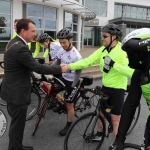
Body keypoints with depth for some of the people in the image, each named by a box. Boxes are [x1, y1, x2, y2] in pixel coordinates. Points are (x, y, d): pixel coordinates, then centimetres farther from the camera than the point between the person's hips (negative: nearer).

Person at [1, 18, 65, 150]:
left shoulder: (13, 43, 7)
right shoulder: (21, 48, -26)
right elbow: (39, 68, -24)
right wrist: (60, 68, -14)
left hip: (13, 89, 11)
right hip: (17, 92, -11)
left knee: (17, 122, 23)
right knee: (18, 124, 5)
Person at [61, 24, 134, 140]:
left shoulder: (123, 51, -19)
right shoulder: (103, 50, -1)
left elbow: (131, 72, -30)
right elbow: (87, 61, -10)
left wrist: (114, 64, -34)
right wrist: (69, 66, -20)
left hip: (117, 89, -6)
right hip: (105, 87, 7)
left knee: (115, 119, 2)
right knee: (101, 112, 22)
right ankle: (99, 135, 45)